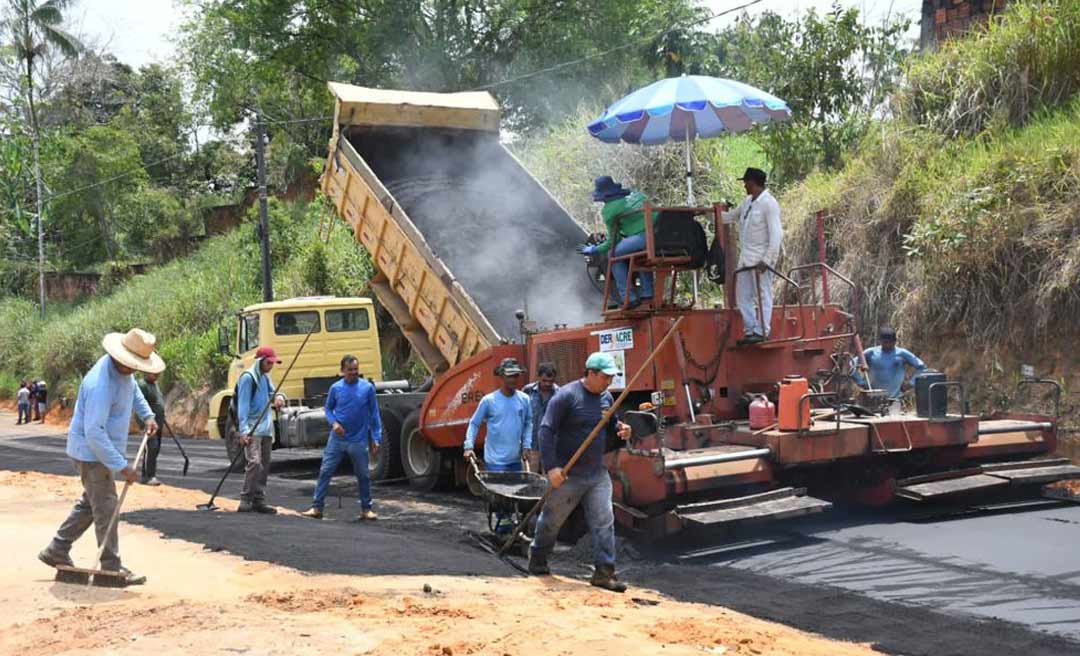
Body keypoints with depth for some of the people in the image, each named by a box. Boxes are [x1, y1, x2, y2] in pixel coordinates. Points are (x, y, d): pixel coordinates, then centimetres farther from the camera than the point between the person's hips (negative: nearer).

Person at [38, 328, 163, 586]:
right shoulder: (101, 385, -31)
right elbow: (94, 433, -33)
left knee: (90, 502, 19)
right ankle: (112, 569, 0)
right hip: (92, 452, -10)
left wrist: (147, 415, 12)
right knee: (105, 508, -6)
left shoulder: (123, 369, -2)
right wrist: (122, 466, -32)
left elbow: (133, 389, 25)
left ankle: (56, 551, 29)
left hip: (103, 449, 10)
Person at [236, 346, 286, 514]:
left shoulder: (265, 377, 15)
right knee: (254, 462, -19)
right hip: (252, 429, -9)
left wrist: (279, 396, -5)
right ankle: (246, 500, -14)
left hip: (266, 429, 9)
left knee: (264, 465, 8)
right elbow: (243, 405, -15)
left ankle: (259, 500, 13)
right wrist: (244, 430, -23)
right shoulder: (248, 377, -10)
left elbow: (272, 391, 22)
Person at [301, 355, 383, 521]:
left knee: (363, 476, 6)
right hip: (337, 439, 1)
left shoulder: (368, 388, -4)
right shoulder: (336, 388, -1)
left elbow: (374, 414, 1)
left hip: (359, 441, -1)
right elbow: (328, 409, 13)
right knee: (325, 472, 0)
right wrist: (334, 422, -8)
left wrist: (376, 439, -3)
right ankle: (316, 508, 6)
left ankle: (366, 509, 19)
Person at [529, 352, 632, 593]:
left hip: (597, 474, 5)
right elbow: (546, 430, -17)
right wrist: (551, 466, -23)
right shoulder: (567, 395, -15)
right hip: (567, 475, -5)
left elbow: (610, 425, 23)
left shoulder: (606, 397, 7)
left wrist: (620, 430, -2)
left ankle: (604, 572, -2)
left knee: (604, 522, -4)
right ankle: (537, 559, 33)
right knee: (551, 519, 11)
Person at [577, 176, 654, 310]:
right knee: (641, 249, 34)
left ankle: (629, 297, 7)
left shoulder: (609, 210, 5)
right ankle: (647, 293, 32)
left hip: (644, 236, -7)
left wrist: (593, 250, 24)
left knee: (614, 255, 10)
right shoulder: (635, 194, 24)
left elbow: (613, 241, 10)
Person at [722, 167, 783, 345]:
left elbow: (776, 235, -16)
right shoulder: (747, 202, 14)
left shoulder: (769, 203, -12)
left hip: (761, 259, -9)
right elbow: (729, 217, 30)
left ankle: (761, 332, 1)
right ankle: (750, 330, 17)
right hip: (746, 258, 9)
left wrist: (767, 260, -20)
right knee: (743, 296, 10)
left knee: (763, 296, -2)